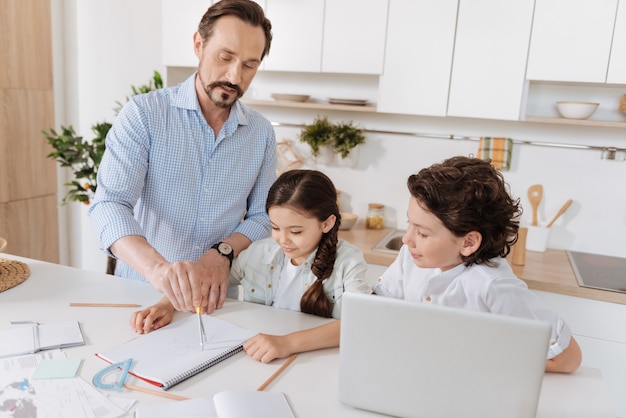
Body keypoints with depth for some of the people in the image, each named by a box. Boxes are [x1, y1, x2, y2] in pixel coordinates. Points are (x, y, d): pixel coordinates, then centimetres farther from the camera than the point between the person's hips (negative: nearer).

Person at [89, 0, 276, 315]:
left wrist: (222, 253, -13)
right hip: (140, 289, -2)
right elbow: (110, 206, -15)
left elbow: (263, 217, 6)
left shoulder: (262, 133, 3)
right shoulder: (144, 114, -7)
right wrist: (158, 268, -33)